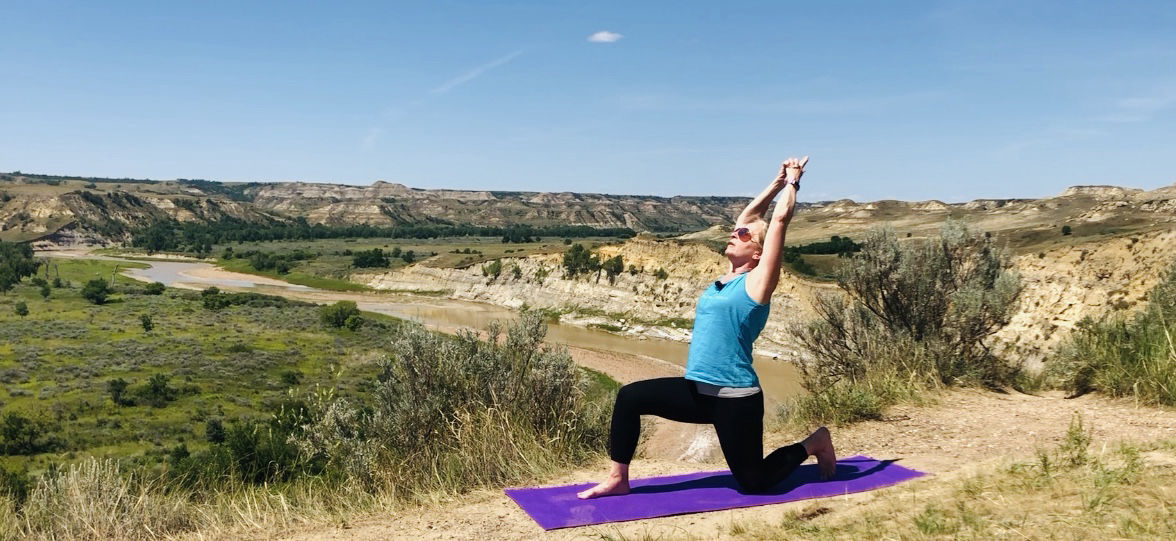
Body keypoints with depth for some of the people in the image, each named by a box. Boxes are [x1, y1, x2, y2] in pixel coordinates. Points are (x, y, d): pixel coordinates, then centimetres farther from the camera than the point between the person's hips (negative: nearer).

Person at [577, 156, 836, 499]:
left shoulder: (757, 282, -9)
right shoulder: (727, 279, 10)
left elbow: (780, 219, -11)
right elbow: (747, 215, 16)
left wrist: (793, 181, 2)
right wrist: (779, 180, 21)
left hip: (735, 397, -7)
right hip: (699, 390, 7)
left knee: (753, 481, 5)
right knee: (630, 397, -5)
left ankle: (814, 444, 29)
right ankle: (618, 480, 5)